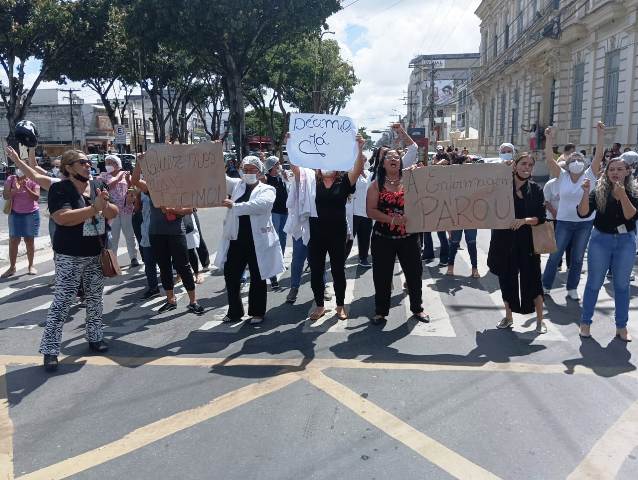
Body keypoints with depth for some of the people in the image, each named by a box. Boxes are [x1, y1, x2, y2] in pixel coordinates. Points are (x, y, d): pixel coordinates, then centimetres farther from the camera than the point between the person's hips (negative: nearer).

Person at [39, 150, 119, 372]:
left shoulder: (98, 185, 6)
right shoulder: (60, 189, -10)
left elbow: (114, 214, 4)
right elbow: (62, 218, -24)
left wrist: (105, 204, -18)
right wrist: (94, 208, -27)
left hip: (97, 254, 6)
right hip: (70, 256, -5)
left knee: (95, 298, 15)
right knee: (62, 302, -4)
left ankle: (95, 337, 30)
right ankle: (50, 350, 3)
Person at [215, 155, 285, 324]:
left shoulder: (267, 190, -2)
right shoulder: (237, 185, 13)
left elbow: (259, 205, -22)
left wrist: (234, 205, -29)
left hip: (257, 241, -4)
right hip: (236, 240, 4)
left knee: (257, 278, 7)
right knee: (230, 275, 9)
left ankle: (257, 312, 23)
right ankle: (234, 311, 25)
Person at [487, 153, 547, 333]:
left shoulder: (536, 190, 2)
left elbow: (541, 218, -1)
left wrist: (525, 220, -20)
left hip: (527, 241, 0)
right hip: (504, 240, 0)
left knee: (533, 280, 1)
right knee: (506, 279, 9)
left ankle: (540, 320, 19)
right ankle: (508, 317, 28)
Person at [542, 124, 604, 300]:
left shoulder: (590, 175, -1)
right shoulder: (562, 176, -3)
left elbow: (599, 157, -12)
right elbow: (549, 159, -13)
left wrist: (601, 136, -19)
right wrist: (549, 139, -22)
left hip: (585, 222, 1)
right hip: (564, 221, -1)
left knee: (578, 258, 10)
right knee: (555, 255, 5)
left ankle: (572, 289, 22)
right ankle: (546, 286, 18)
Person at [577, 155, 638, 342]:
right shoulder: (599, 191, -5)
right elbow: (583, 213, -14)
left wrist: (622, 194, -25)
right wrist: (586, 193, -26)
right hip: (601, 239, -1)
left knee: (622, 285, 11)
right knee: (593, 283, 7)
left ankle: (621, 326, 22)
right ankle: (585, 322, 18)